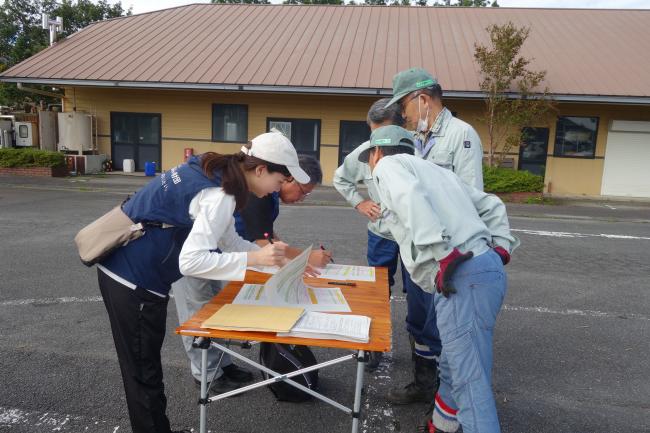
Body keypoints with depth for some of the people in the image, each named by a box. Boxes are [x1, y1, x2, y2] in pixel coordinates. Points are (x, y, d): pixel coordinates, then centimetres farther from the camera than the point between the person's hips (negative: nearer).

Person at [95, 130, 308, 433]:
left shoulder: (218, 172, 5)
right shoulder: (220, 195, -24)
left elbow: (228, 241, 11)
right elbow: (191, 261, -30)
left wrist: (276, 260, 7)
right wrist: (254, 258, -27)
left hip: (128, 271, 10)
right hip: (133, 279, -10)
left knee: (145, 368, 22)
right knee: (145, 373, 7)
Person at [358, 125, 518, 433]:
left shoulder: (388, 165, 5)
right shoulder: (433, 169, 28)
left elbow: (410, 197, -20)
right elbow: (491, 206, 29)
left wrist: (444, 255, -24)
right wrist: (501, 249, 19)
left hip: (462, 277, -9)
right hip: (485, 268, 9)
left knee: (469, 380, -5)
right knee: (454, 366, 22)